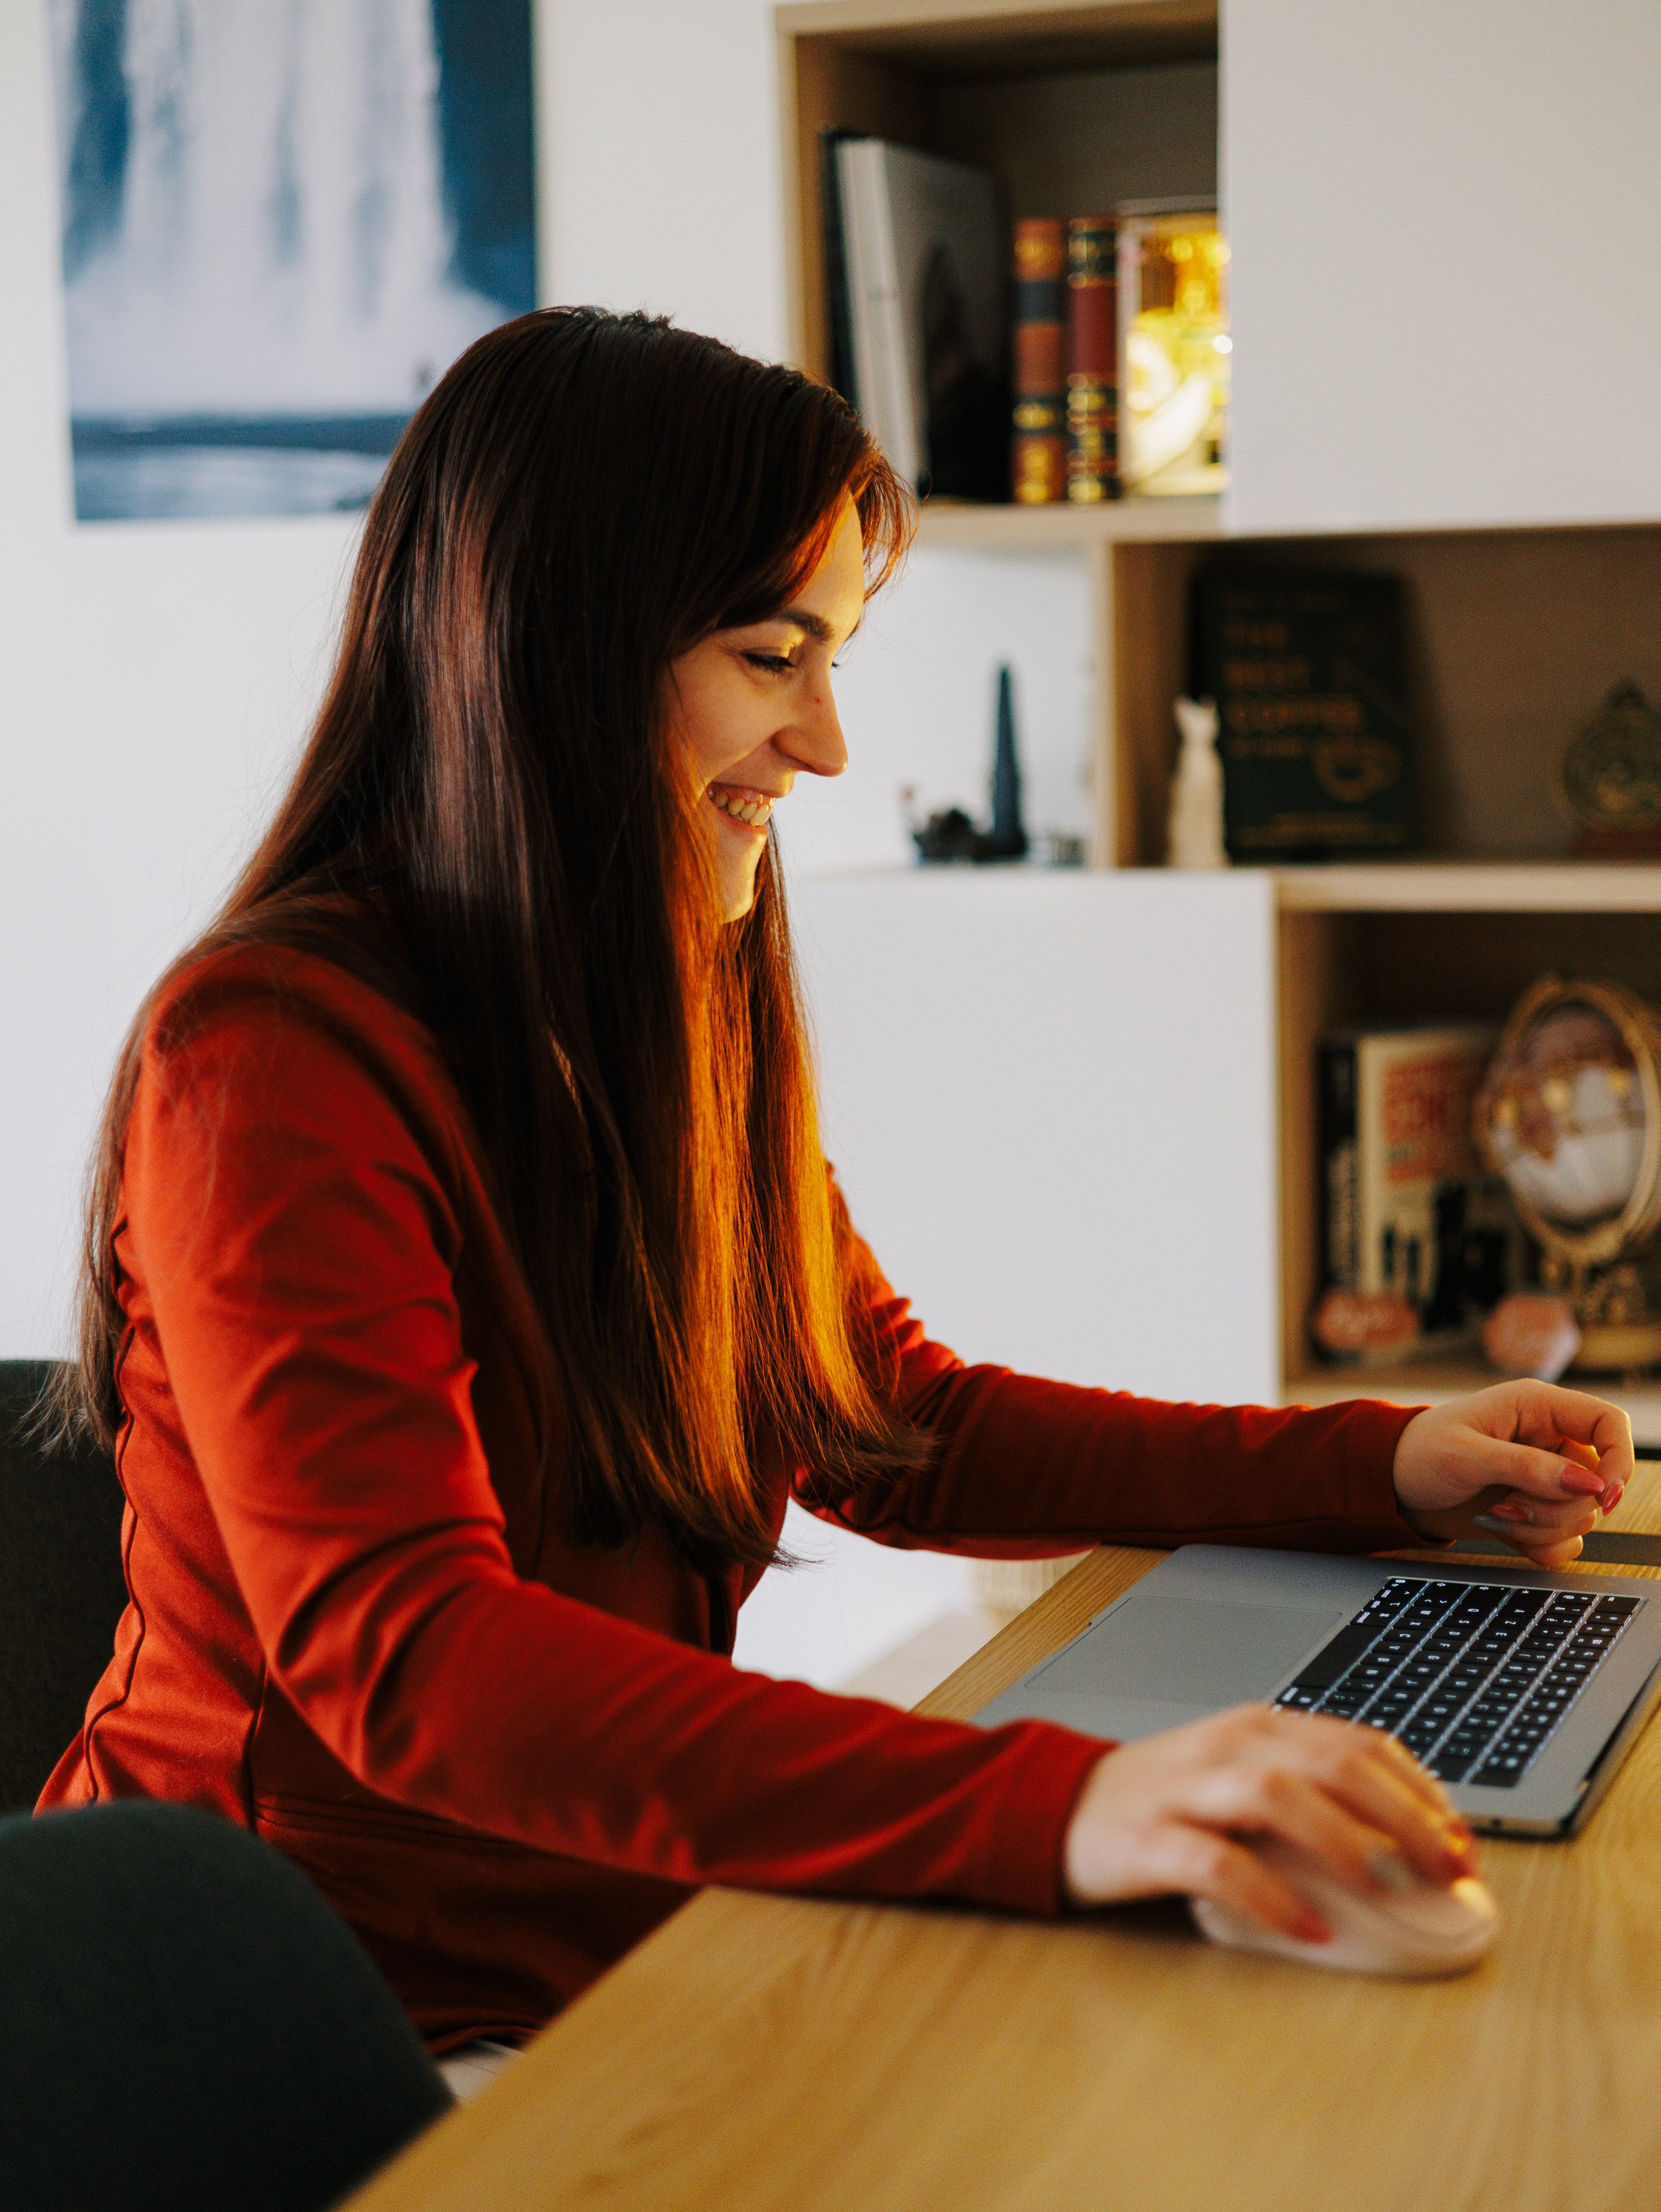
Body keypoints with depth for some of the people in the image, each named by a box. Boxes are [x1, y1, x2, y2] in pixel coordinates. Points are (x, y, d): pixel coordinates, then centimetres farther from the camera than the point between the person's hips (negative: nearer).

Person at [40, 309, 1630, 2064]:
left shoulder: (682, 1021, 9)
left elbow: (897, 1428, 16)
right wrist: (1054, 1806, -41)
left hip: (634, 1940, 8)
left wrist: (1381, 1468, 5)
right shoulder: (277, 1063, -19)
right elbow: (402, 1657, -30)